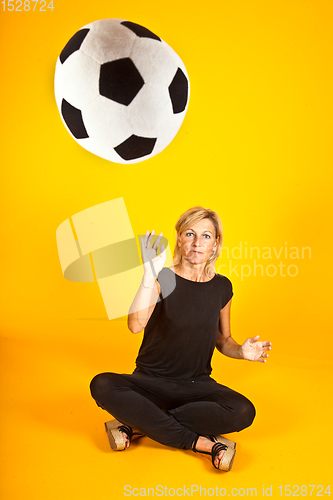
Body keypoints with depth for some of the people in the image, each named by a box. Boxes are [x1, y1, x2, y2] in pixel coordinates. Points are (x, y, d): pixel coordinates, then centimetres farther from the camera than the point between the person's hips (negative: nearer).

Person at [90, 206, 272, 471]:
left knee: (243, 412, -29)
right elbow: (136, 325, -27)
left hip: (197, 386, 2)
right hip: (151, 382, -2)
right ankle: (201, 443, -27)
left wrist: (241, 350, -7)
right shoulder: (162, 279, -9)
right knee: (102, 385, -32)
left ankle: (137, 426, -18)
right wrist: (149, 275, -36)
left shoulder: (222, 287, 2)